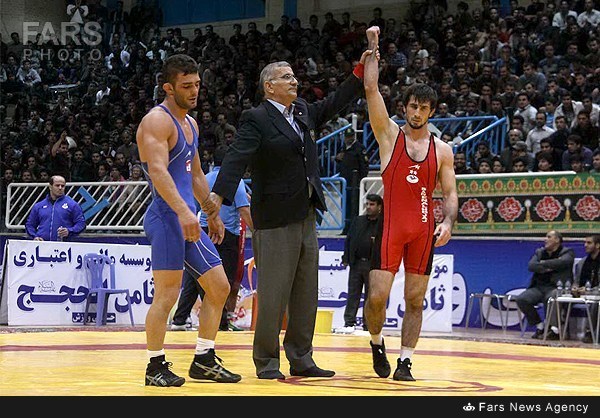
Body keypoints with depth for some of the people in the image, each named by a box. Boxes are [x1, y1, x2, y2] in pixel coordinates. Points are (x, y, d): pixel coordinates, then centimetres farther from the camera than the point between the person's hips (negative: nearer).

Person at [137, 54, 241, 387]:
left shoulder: (190, 124, 19)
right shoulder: (157, 120, -10)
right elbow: (158, 171, -24)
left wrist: (212, 214, 29)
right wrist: (184, 212, -33)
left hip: (188, 219, 10)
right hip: (167, 218, -10)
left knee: (219, 287, 10)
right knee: (167, 294, -9)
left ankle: (204, 360, 16)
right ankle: (156, 366, 1)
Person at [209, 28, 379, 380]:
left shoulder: (303, 112, 14)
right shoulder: (256, 120, -9)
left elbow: (335, 104, 26)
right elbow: (237, 159, -20)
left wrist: (362, 67, 19)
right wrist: (218, 197, -33)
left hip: (306, 217, 8)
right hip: (275, 221, -8)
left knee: (306, 295, 10)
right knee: (273, 295, -4)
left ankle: (301, 359, 18)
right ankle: (266, 363, 5)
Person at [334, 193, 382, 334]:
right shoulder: (358, 221, 14)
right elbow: (348, 240, 14)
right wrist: (346, 258, 7)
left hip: (373, 264, -4)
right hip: (356, 263, 4)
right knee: (353, 294, 3)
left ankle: (368, 326, 7)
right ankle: (349, 323, 4)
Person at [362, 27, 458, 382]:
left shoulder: (442, 150, 8)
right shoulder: (389, 134, 4)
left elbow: (450, 193, 7)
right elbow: (372, 89, -3)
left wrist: (448, 222, -11)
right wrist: (373, 49, -1)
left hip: (424, 230, 2)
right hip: (391, 225, -2)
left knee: (415, 300, 3)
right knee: (377, 296, -8)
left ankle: (405, 361, 9)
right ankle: (377, 343, 19)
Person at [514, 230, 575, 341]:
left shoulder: (567, 252, 6)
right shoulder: (539, 252, 20)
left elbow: (561, 262, -17)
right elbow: (531, 266, 2)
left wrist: (543, 263, -5)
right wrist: (547, 268, -12)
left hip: (556, 287, -5)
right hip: (539, 287, 6)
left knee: (551, 297, -39)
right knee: (521, 299, -18)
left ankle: (554, 330, -38)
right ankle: (539, 326, -4)